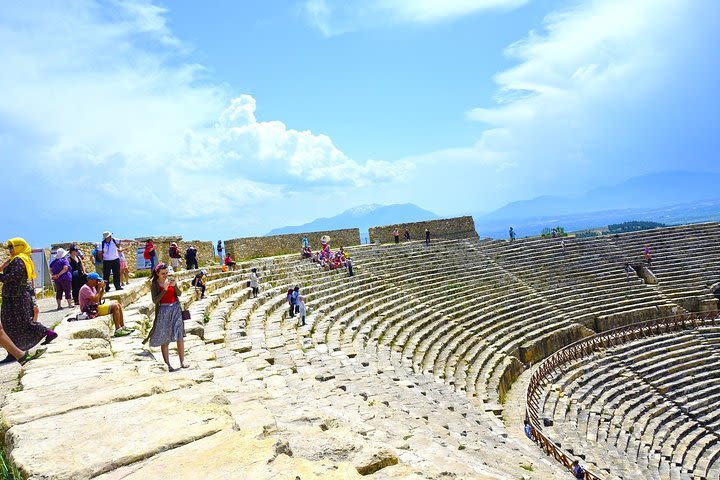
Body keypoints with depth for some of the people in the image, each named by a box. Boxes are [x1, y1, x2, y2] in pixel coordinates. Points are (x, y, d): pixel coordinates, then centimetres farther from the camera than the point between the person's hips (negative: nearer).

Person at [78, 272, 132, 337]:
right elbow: (95, 300, -24)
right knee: (115, 306, -18)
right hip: (91, 311, -10)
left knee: (117, 303, 6)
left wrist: (103, 288, 4)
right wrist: (99, 288, -17)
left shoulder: (92, 287, 15)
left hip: (96, 307, 10)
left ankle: (123, 327, 5)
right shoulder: (85, 288, -16)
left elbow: (99, 298, 16)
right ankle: (118, 330, -17)